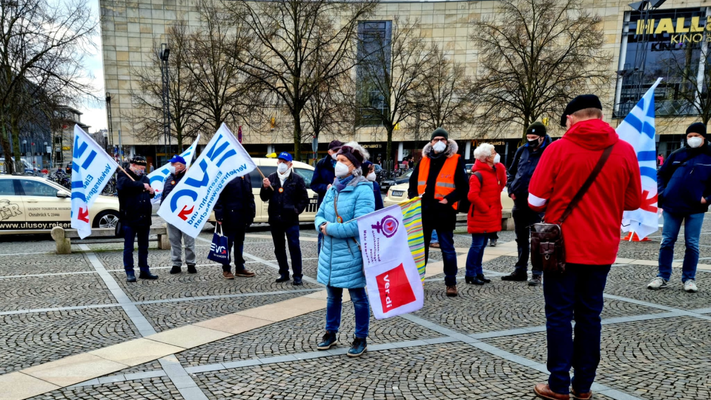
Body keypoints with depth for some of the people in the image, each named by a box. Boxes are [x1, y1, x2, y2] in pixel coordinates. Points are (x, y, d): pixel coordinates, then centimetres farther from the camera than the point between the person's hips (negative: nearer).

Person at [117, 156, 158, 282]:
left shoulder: (144, 178, 17)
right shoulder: (123, 176, -2)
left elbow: (150, 193, 27)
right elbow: (126, 184, -26)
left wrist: (151, 192, 4)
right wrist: (142, 185, -18)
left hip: (144, 218, 6)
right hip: (129, 218, -6)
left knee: (144, 247, 11)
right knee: (128, 247, 2)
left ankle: (144, 271, 19)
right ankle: (129, 272, 8)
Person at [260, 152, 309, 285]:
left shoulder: (297, 179, 1)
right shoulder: (271, 178, 10)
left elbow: (304, 198, 3)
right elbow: (264, 198, 9)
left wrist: (296, 210, -8)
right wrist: (265, 188, -8)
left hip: (291, 220, -4)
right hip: (275, 219, 4)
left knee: (294, 247, -5)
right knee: (279, 248, 11)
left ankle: (297, 275, 1)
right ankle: (284, 273, 22)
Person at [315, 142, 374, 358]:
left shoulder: (363, 190, -14)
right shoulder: (333, 188, 9)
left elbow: (360, 224, -24)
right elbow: (320, 215, 13)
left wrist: (330, 229, -17)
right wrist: (323, 225, -11)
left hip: (352, 254, -7)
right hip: (330, 252, 7)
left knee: (358, 297, 8)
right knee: (333, 295, 19)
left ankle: (361, 339, 22)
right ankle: (331, 333, 35)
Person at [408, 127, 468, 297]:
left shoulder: (456, 160, -1)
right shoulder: (423, 161, 11)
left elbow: (463, 187, -4)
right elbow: (413, 182, 18)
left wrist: (448, 199, -15)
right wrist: (413, 198, 1)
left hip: (444, 212, -4)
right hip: (423, 211, 4)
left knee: (447, 249, 4)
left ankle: (451, 283, 16)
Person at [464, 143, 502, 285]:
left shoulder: (494, 172, 14)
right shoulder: (478, 175, -16)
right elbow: (472, 196, -25)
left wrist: (498, 208, 11)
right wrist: (485, 209, -19)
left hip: (489, 218, 9)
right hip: (480, 217, -9)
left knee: (482, 245, 14)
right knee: (477, 245, -5)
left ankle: (478, 272, 23)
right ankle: (470, 275, 3)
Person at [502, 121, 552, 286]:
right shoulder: (522, 150, 9)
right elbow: (511, 171, 18)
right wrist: (511, 190, 6)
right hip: (519, 201, 6)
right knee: (521, 238, 15)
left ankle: (536, 274, 9)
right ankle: (520, 271, 26)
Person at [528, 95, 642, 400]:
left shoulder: (558, 149, -10)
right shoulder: (625, 151, -1)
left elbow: (535, 201, -11)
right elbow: (633, 202, 6)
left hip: (563, 247, -3)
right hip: (601, 249, 3)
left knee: (559, 315, 6)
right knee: (589, 315, 13)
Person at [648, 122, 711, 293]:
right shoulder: (677, 155, 6)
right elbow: (662, 174, 13)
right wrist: (662, 193, 1)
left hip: (695, 208, -1)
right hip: (672, 206, 1)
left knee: (692, 245, 3)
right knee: (667, 242, 4)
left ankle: (689, 278, 17)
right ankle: (662, 276, 13)